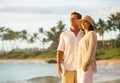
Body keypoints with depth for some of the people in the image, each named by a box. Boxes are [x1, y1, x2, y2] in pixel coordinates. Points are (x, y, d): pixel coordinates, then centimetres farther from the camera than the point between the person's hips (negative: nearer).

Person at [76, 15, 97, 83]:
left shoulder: (92, 33, -6)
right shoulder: (85, 36, 22)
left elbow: (92, 49, -16)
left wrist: (86, 63, -23)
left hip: (88, 66, -9)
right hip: (81, 66, 9)